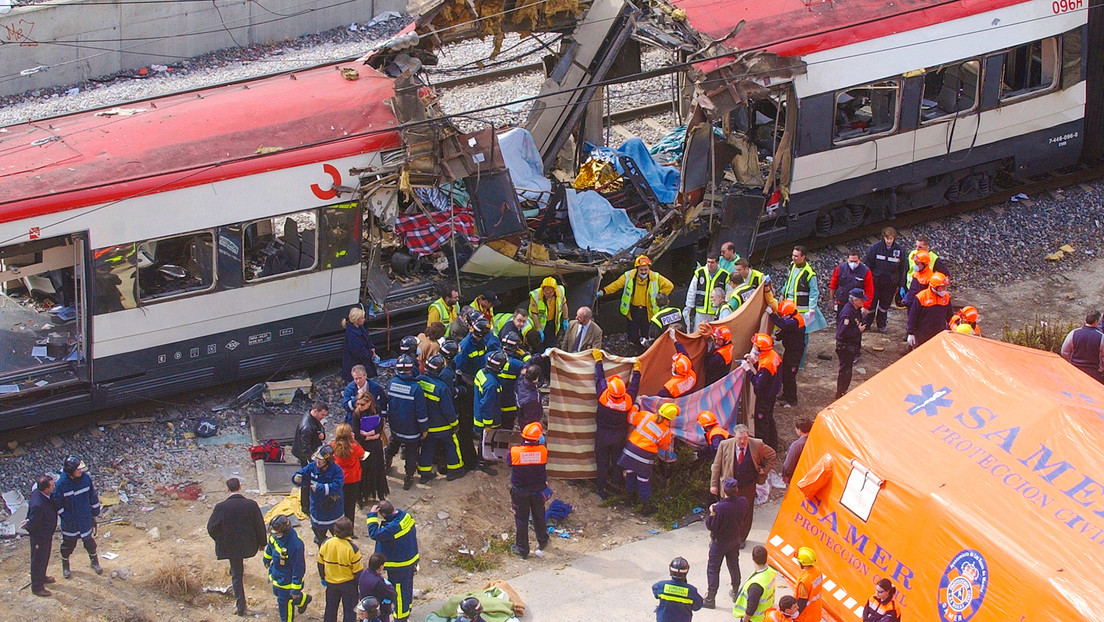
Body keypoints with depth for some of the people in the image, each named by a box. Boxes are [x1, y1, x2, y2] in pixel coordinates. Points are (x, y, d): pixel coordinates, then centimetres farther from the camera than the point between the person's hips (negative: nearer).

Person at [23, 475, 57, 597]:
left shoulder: (37, 492, -12)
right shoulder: (38, 504, -40)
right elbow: (33, 524, -27)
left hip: (46, 535, 9)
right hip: (39, 537, -9)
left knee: (45, 558, 29)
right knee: (38, 560, 12)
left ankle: (41, 577, 52)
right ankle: (37, 587, 30)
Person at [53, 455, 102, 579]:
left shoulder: (86, 478, -15)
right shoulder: (61, 484, -24)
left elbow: (93, 496, 0)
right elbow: (56, 503, -14)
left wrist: (95, 512, 6)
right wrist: (66, 517, -16)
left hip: (86, 519, 2)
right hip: (70, 522, -2)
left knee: (90, 541, 19)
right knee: (68, 543, 15)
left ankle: (94, 562, 41)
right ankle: (65, 566, 37)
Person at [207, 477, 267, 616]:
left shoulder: (221, 507, -18)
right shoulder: (251, 505, -17)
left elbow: (211, 528, -8)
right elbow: (260, 526, -7)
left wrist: (220, 540, 11)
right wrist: (262, 542, 10)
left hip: (229, 546, -1)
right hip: (248, 545, 1)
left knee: (236, 575, 12)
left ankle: (241, 607, 15)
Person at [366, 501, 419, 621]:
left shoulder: (393, 527, -35)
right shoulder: (406, 516, -7)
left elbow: (374, 534, -32)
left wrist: (372, 516, -26)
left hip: (399, 565, -9)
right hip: (411, 559, 9)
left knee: (399, 592, 9)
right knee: (407, 587, 25)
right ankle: (407, 611, 44)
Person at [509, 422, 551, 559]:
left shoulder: (514, 451, -20)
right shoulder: (542, 450, -18)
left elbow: (511, 465, -7)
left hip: (520, 491, -1)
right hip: (538, 490, 2)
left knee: (521, 519, 10)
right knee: (539, 516, 22)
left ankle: (522, 550, 17)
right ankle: (542, 542, 40)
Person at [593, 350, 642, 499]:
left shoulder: (603, 396, -28)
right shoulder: (628, 400, -23)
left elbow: (599, 378, -13)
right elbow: (634, 386, -3)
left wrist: (598, 360, 1)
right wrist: (636, 370, 13)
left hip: (602, 435, -1)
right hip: (620, 436, 1)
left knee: (602, 463, 12)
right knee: (617, 462, 20)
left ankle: (602, 489, 21)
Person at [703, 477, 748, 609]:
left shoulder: (720, 508, -33)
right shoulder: (743, 502, -15)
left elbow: (710, 526, -23)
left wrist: (711, 513, -9)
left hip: (720, 542, -5)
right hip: (735, 540, 5)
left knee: (713, 569, 8)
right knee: (734, 566, 24)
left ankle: (710, 599, 12)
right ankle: (736, 592, 39)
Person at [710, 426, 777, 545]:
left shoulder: (757, 445, -11)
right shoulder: (725, 445, -12)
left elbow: (772, 456, 6)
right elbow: (717, 465, -2)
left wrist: (764, 470, -2)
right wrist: (714, 484, -2)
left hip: (748, 487, 1)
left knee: (746, 514, 10)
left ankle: (741, 539, 29)